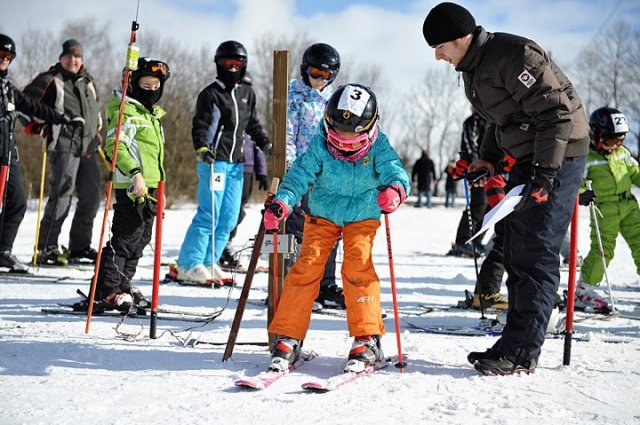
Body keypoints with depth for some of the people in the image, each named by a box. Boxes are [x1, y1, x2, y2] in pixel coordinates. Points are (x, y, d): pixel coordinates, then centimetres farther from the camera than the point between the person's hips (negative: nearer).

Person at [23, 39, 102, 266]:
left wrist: (97, 131, 25)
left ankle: (80, 246, 17)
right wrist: (35, 126, -2)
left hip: (88, 148, 7)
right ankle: (47, 246, -8)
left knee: (91, 197, 6)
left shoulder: (88, 82, 19)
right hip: (64, 146, -7)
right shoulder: (51, 80, 0)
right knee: (62, 195, -14)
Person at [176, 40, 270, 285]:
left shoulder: (247, 93, 17)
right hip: (214, 161, -7)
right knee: (209, 214, -11)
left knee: (229, 217, 5)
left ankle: (209, 262, 14)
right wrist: (202, 148, -26)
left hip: (236, 163, 7)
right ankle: (189, 265, -5)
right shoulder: (210, 94, -3)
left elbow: (252, 125, 26)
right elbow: (200, 126, -9)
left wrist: (266, 145, 15)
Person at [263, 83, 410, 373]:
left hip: (362, 217, -1)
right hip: (323, 214, 1)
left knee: (358, 267, -20)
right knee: (307, 266, -12)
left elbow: (395, 171, -28)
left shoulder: (378, 148, -17)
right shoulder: (320, 146, -16)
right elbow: (300, 175, -19)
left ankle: (367, 339, -11)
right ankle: (288, 338, -6)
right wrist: (281, 203, -37)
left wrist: (396, 190, -53)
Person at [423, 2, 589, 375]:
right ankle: (516, 341, 17)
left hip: (558, 154, -10)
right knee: (517, 250, 10)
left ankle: (522, 354, -7)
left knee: (536, 253, -10)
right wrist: (489, 158, 13)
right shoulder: (474, 67, 10)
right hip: (528, 158, 10)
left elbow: (557, 111, -23)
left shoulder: (513, 55, -21)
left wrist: (545, 171, -27)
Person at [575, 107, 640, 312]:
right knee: (602, 249, -11)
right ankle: (583, 290, 0)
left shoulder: (622, 153, 11)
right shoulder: (587, 158, -8)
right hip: (604, 210, -6)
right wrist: (580, 196, -29)